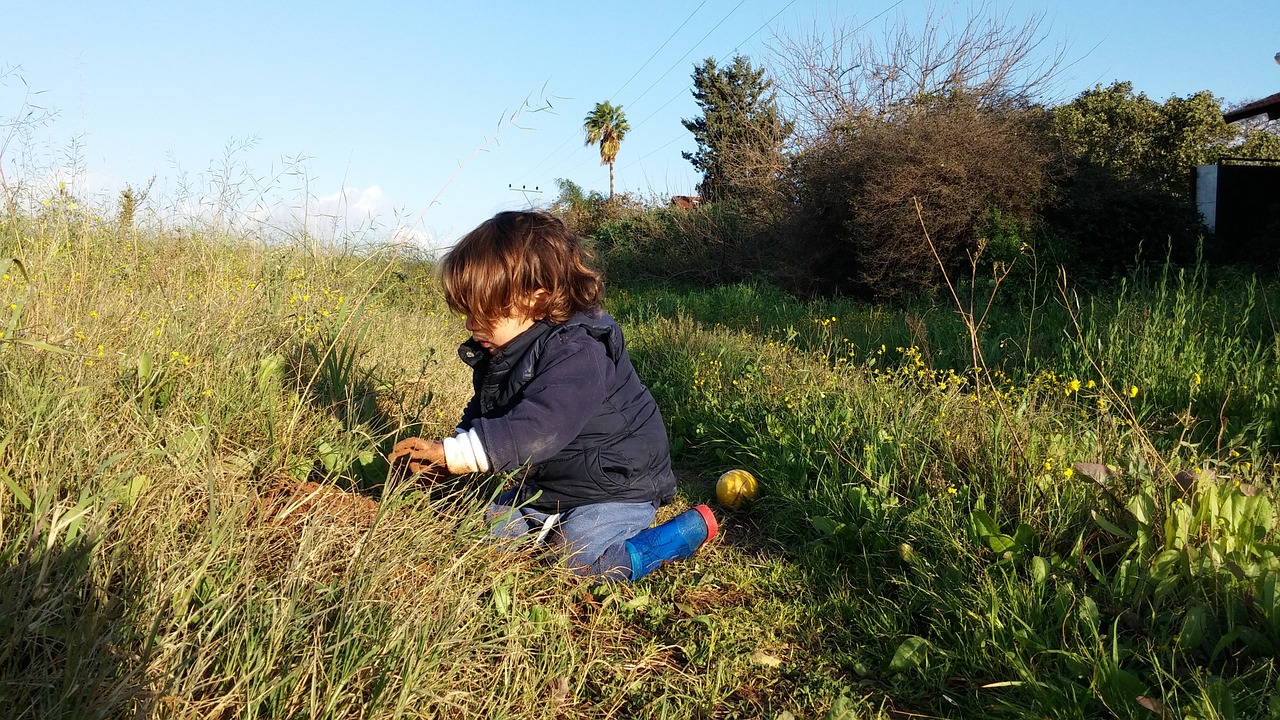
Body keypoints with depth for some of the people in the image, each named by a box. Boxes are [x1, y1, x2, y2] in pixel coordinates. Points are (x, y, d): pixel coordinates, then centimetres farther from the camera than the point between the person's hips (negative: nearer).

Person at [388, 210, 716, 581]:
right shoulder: (499, 352, 0)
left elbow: (534, 431, -40)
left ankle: (692, 527, -5)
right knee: (494, 526, 6)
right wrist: (440, 456, -9)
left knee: (578, 560, -24)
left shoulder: (575, 355, -31)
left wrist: (450, 453, -38)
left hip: (618, 487, -9)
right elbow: (479, 416, 10)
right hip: (550, 484, 9)